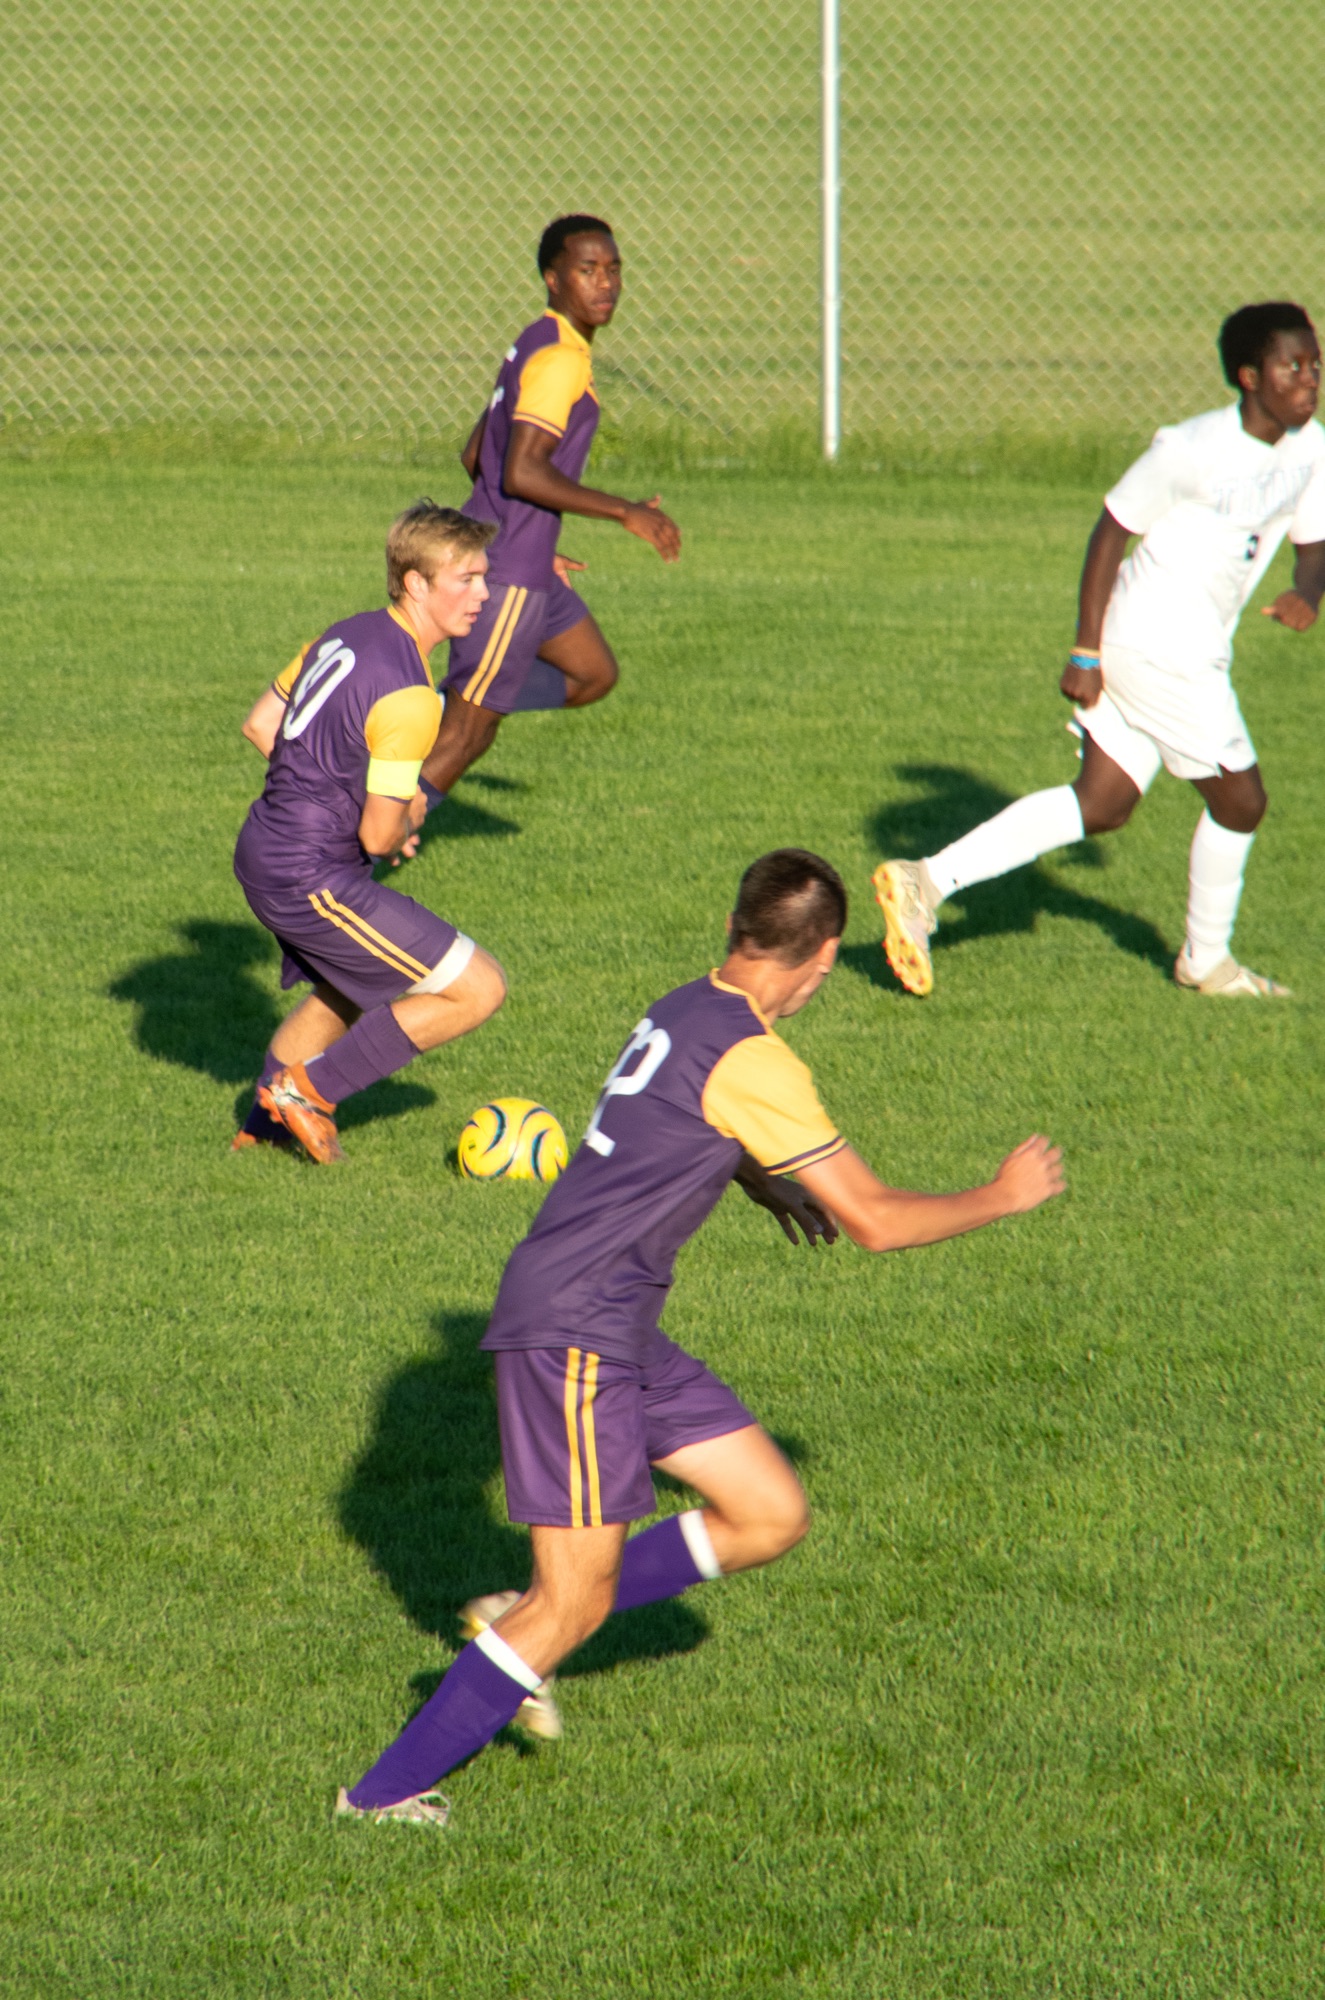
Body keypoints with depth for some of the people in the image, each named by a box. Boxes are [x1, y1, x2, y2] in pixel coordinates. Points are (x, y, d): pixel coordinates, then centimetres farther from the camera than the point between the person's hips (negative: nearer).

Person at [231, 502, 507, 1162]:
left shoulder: (347, 635, 5)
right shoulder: (408, 698, -24)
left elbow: (260, 724, 17)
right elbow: (378, 838, -21)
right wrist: (410, 814, 2)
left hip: (263, 851, 10)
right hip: (314, 879, -10)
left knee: (347, 995, 34)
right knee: (478, 988, -5)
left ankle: (264, 1126, 42)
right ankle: (310, 1090, 3)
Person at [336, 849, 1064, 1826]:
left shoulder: (683, 1013, 10)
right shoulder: (751, 1062, -18)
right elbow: (875, 1221, -13)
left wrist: (770, 1185, 39)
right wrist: (1005, 1196, -1)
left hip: (621, 1332, 9)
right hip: (573, 1331, -9)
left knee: (772, 1515, 8)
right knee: (573, 1608, -6)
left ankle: (529, 1629, 14)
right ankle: (388, 1791, 1)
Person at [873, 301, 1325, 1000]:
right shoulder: (1193, 448, -17)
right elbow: (1111, 529, -12)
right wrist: (1085, 652, -13)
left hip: (1195, 649, 8)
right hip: (1158, 646, -8)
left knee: (1101, 806, 6)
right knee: (1238, 799, 2)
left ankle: (929, 879, 3)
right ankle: (1206, 961, 22)